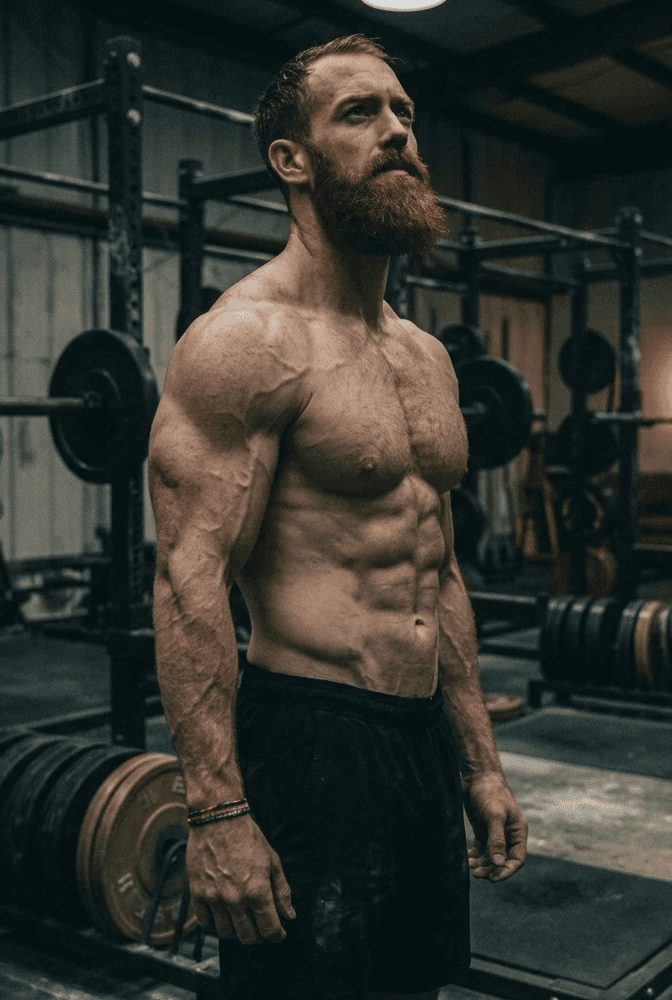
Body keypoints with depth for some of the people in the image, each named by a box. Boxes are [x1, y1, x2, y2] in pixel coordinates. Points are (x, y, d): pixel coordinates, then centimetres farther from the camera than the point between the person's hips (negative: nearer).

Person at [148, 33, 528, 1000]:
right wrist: (217, 812, -22)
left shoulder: (427, 356, 12)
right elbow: (190, 578, -19)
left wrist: (481, 764, 16)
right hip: (308, 742, -8)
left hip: (427, 738, 8)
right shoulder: (248, 339, -13)